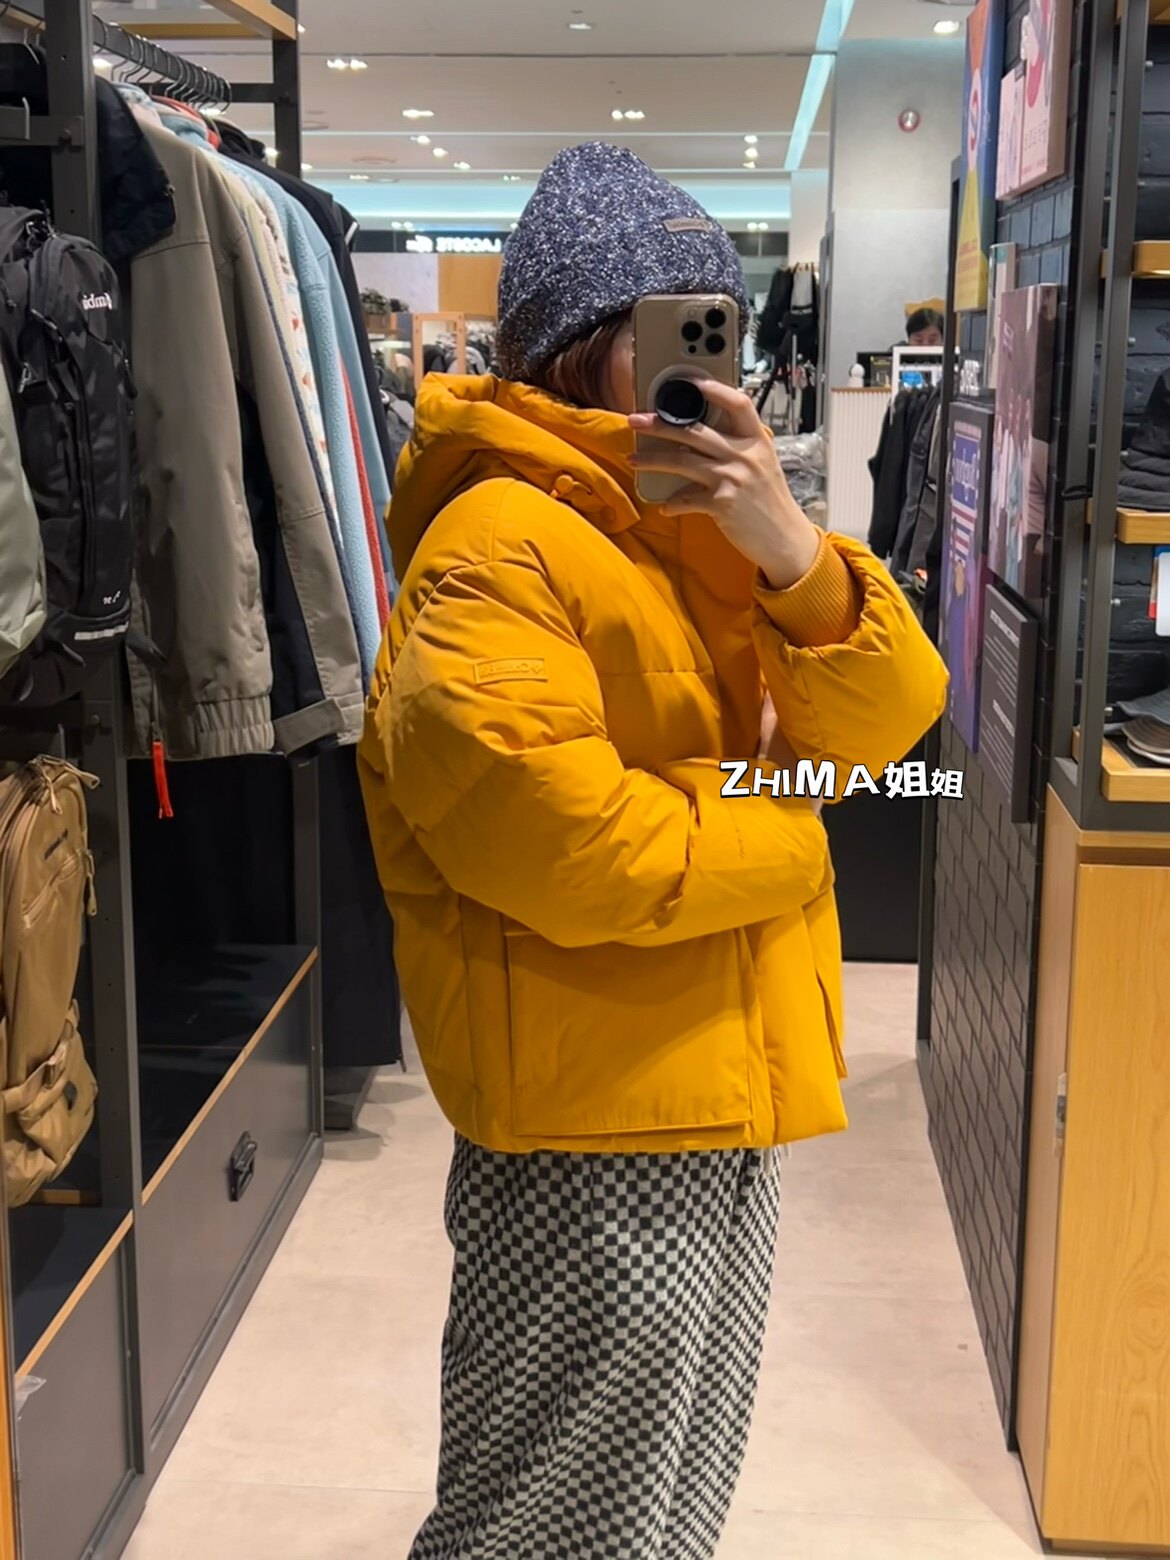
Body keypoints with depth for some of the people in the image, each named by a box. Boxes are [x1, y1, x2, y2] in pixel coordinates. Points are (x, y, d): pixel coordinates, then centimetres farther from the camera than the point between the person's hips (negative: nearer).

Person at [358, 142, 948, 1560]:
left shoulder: (705, 520, 10)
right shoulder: (496, 553, -18)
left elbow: (884, 723, 1)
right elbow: (569, 855, -27)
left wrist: (790, 552, -18)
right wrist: (790, 833, -11)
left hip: (719, 1102, 9)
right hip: (593, 1129, -8)